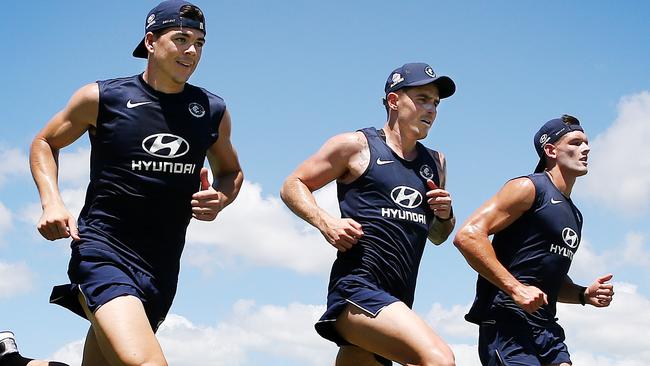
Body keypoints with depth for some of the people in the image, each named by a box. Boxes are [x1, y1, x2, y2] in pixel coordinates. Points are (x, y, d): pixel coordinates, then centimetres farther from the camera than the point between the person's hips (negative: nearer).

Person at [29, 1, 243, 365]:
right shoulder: (101, 98, -2)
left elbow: (231, 171, 23)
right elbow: (45, 144, 12)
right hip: (103, 250, -6)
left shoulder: (213, 112, 7)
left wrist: (220, 199, -1)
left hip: (163, 265, 6)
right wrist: (52, 202, -6)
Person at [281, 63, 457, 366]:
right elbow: (293, 186, 8)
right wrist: (326, 223, -10)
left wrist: (445, 216, 7)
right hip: (357, 288, -7)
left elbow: (437, 236, 30)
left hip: (397, 302, 7)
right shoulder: (356, 145, 5)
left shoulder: (435, 163, 21)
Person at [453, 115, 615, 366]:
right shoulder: (528, 188, -3)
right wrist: (515, 289, -21)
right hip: (507, 324, -8)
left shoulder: (574, 215, 23)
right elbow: (467, 236, -16)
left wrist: (585, 295, 12)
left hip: (546, 328, 9)